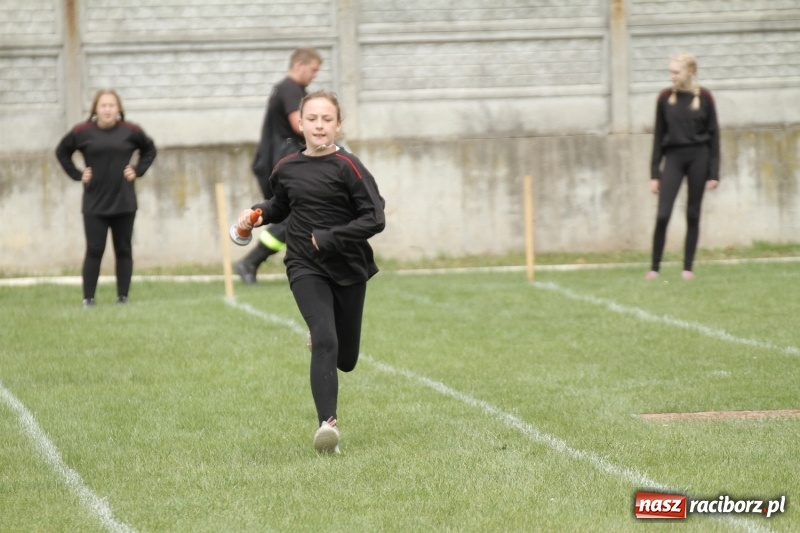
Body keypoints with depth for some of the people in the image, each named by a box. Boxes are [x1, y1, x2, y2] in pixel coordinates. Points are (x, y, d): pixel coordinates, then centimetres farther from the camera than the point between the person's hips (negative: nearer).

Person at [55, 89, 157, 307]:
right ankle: (88, 297, 0)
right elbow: (62, 152, 12)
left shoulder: (130, 131, -2)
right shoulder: (83, 132, -3)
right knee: (94, 250, -4)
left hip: (124, 204, 1)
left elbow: (150, 150, 15)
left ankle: (123, 296, 12)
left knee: (123, 251, 6)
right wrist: (77, 174, 2)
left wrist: (138, 170, 3)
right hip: (94, 204, -1)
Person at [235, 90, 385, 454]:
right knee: (325, 341, -23)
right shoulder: (286, 168, 3)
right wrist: (258, 213, 5)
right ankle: (327, 424, -26)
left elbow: (375, 219, -15)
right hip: (305, 268, 1)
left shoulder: (347, 167, -10)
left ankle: (320, 338, 48)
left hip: (349, 269, -1)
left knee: (346, 359, 10)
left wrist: (328, 238, -18)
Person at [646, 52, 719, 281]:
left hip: (698, 158, -1)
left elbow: (713, 134, 2)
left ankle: (688, 268, 12)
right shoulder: (665, 98, 3)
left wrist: (714, 172, -2)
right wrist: (655, 173, 4)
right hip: (673, 157, 1)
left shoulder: (704, 97, -1)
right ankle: (654, 267, 0)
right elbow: (659, 136, 7)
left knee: (693, 215, 4)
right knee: (662, 215, -9)